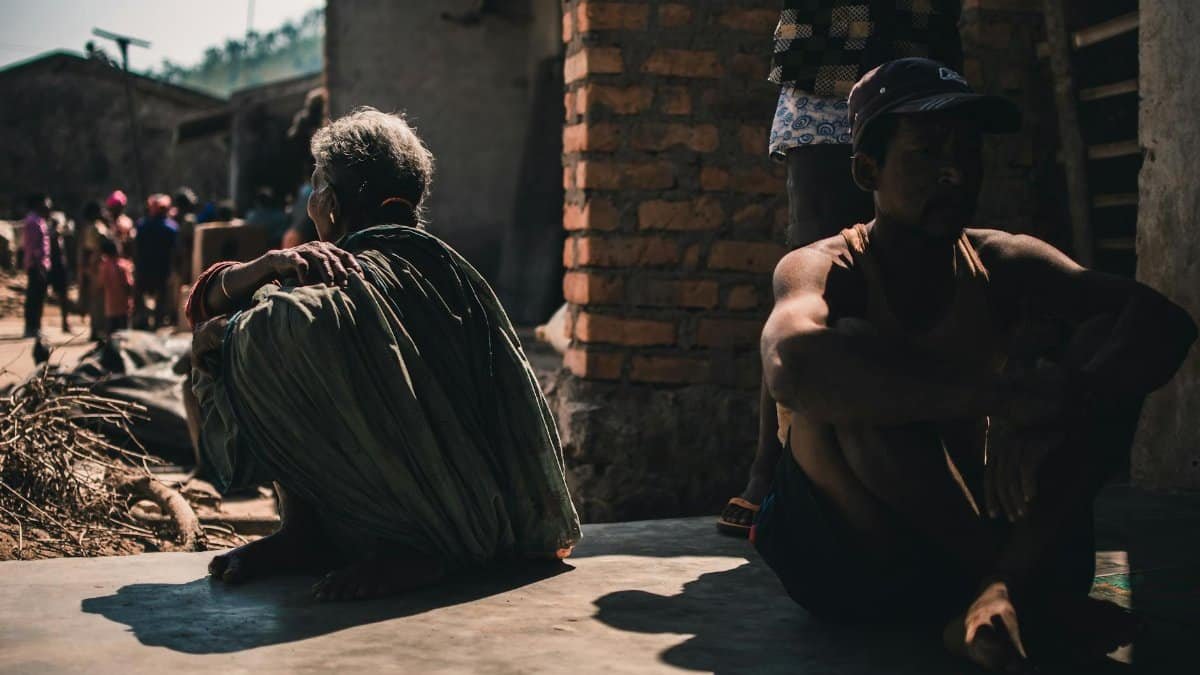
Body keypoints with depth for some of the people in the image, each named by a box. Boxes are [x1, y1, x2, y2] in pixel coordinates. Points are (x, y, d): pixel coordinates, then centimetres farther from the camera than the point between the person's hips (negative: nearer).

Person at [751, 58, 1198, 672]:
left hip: (972, 536, 4)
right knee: (854, 368, -30)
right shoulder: (824, 270, -10)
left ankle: (999, 595, -28)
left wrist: (1075, 396, -36)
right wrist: (996, 395, -44)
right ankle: (1033, 599, -22)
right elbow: (790, 366, -36)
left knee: (1107, 341, -12)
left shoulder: (1006, 265, 2)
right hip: (846, 554, -4)